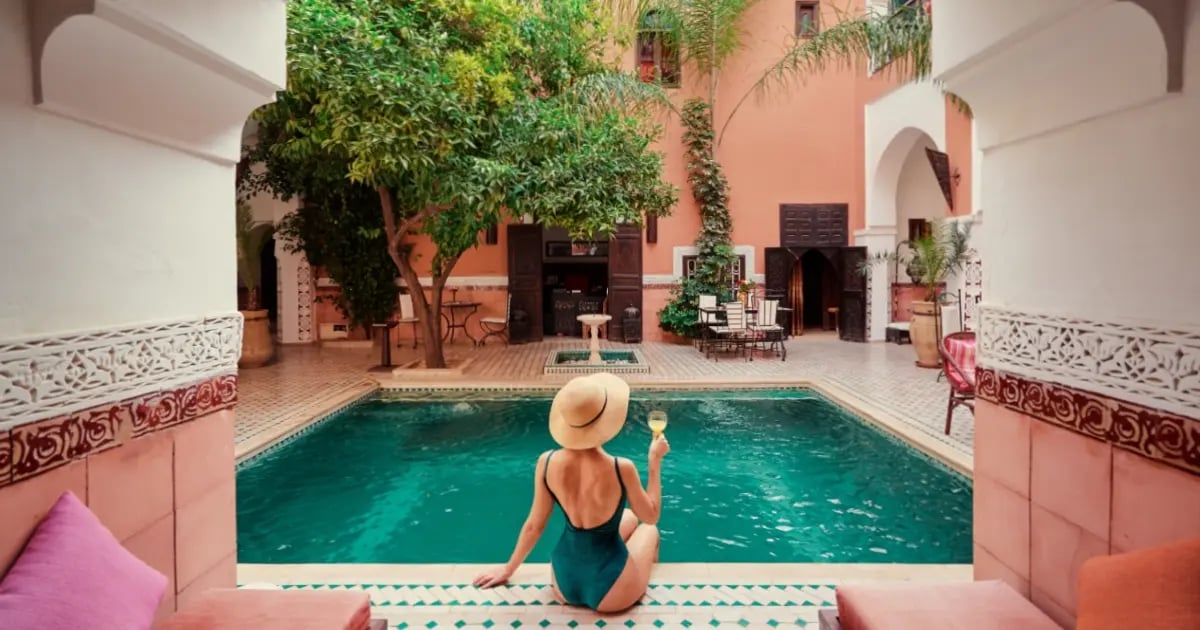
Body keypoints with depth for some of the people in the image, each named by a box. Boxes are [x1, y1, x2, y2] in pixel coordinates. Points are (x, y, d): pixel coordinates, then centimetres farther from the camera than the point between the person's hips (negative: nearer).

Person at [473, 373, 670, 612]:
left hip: (564, 585, 4)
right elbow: (651, 516, -6)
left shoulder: (547, 463, -14)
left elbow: (534, 526, -1)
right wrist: (655, 460, 4)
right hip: (612, 592, -4)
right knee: (648, 530, 30)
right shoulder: (621, 468, -25)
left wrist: (508, 569, 16)